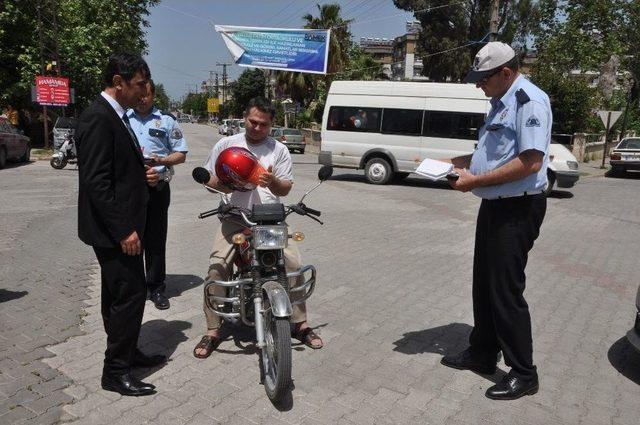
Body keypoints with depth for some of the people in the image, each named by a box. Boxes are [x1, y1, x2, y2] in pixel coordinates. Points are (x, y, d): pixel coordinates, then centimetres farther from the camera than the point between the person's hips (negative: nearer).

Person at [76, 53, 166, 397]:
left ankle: (126, 353, 32)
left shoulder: (116, 116, 14)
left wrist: (143, 174, 3)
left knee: (118, 294, 18)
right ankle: (116, 371, 9)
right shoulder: (97, 118, -17)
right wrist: (123, 230, -23)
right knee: (130, 293, -4)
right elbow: (96, 181, -22)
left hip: (121, 226, 10)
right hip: (114, 228, -10)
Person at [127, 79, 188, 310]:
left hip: (157, 187, -1)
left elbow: (181, 154, 6)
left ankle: (156, 287, 14)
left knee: (155, 239, 4)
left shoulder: (166, 120, 8)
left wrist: (160, 160, -13)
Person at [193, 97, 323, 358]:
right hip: (235, 217, 0)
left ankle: (300, 324, 5)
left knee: (294, 264, -12)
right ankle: (212, 331, -1)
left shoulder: (279, 150, 8)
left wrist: (273, 182, -18)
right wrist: (228, 184, -12)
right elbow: (210, 179, 10)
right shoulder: (226, 145, 8)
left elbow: (285, 189, 5)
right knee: (217, 267, -15)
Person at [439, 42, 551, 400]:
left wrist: (476, 181, -21)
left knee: (506, 291, -3)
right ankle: (483, 353, 32)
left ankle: (523, 373, 12)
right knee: (484, 285, 17)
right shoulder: (501, 102, 15)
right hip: (494, 205, 10)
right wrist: (456, 163, 10)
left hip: (518, 209, -10)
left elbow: (530, 161, -25)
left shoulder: (530, 100, -15)